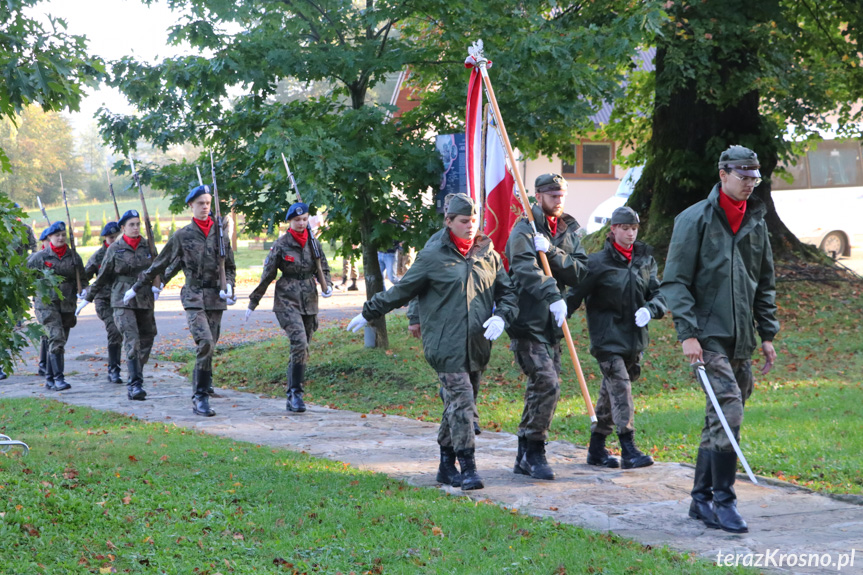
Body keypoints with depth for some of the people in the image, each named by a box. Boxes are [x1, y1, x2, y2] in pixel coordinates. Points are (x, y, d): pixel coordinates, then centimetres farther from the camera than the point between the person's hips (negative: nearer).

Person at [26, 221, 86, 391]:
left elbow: (82, 278, 16)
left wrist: (82, 290, 0)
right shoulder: (40, 257, 0)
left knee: (58, 342, 10)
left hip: (68, 305, 4)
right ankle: (58, 378, -21)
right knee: (56, 338, -18)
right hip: (47, 304, -4)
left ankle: (49, 379, 19)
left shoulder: (74, 256, 8)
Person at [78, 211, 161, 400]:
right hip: (122, 301, -4)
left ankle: (134, 383, 17)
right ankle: (135, 385, -18)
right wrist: (87, 299, 13)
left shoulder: (148, 246, 9)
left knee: (146, 342, 3)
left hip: (145, 300, 4)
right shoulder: (115, 249, 2)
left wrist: (156, 286, -1)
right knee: (132, 342, -17)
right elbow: (102, 277, 10)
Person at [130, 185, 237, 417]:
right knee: (205, 343, -21)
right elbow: (160, 265, 11)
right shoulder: (182, 235, 2)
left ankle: (198, 399, 19)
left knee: (208, 346, 4)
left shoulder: (219, 232, 10)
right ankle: (201, 397, -17)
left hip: (216, 298, 3)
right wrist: (137, 287, 16)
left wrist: (228, 287, -2)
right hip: (194, 296, -3)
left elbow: (230, 267, 17)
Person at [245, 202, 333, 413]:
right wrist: (253, 303, 4)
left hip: (309, 301, 5)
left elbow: (324, 269, 17)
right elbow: (267, 276, -1)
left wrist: (327, 286, -5)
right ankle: (295, 393, -15)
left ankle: (291, 397, 17)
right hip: (287, 301, -5)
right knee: (300, 344, -21)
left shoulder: (313, 243, 7)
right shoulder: (281, 245, -6)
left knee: (301, 348, 7)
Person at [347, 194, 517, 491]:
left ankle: (447, 465, 20)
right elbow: (400, 291, 8)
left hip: (477, 345, 5)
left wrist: (501, 316, -1)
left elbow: (507, 291, 20)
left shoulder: (489, 255, 12)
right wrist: (368, 313, 14)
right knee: (460, 401, -13)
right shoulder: (433, 256, -2)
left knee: (458, 403, 10)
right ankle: (467, 468, -12)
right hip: (445, 344, -5)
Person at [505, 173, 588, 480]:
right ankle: (533, 452, -7)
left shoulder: (568, 232, 14)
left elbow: (580, 273, 0)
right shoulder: (524, 230, -6)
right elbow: (527, 270, -23)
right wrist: (554, 297, -36)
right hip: (527, 321, -7)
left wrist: (551, 252, -15)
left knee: (543, 386, 10)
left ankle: (525, 457, 20)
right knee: (547, 384, -16)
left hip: (552, 322, 7)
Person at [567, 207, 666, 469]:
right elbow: (576, 294, -6)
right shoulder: (598, 262, -7)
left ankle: (596, 448, 20)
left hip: (634, 337, 5)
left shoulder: (645, 260, 9)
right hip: (607, 337, -5)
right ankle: (628, 450, -15)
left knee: (611, 391, 12)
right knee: (620, 388, -14)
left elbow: (658, 293, 11)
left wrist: (650, 309, -9)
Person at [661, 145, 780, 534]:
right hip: (707, 336, -6)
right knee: (728, 409, -18)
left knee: (721, 418, 9)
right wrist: (687, 333, -15)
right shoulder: (695, 219, -5)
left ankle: (702, 499, 18)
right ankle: (723, 501, -12)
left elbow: (765, 285, 21)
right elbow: (675, 282, -8)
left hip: (741, 340, 6)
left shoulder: (756, 223, 13)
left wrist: (768, 334, 15)